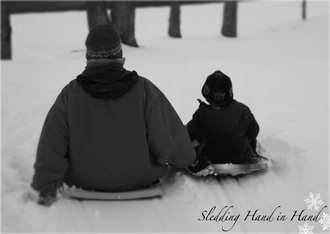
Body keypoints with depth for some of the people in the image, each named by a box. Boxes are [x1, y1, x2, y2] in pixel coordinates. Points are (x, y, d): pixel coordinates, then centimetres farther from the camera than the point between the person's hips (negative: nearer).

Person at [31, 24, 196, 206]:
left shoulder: (71, 93, -14)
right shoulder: (143, 89, -16)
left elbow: (51, 145, -10)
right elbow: (171, 135, -9)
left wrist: (46, 188, -1)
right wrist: (185, 158, 12)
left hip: (84, 181, 1)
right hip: (140, 180, -1)